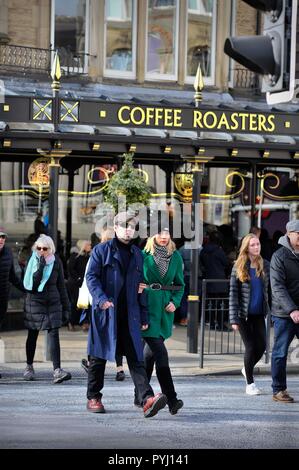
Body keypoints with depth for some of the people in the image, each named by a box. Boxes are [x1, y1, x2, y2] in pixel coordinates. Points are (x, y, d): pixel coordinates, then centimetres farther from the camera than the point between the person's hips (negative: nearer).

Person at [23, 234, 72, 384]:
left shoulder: (56, 262, 2)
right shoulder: (32, 261, -4)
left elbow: (61, 285, 8)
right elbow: (29, 284, -14)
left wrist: (66, 307, 8)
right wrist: (40, 267, -24)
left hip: (53, 303, 1)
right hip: (34, 302, -1)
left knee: (54, 335, -10)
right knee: (32, 335, 10)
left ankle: (57, 370, -16)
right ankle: (29, 367, 27)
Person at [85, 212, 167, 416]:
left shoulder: (137, 254, 16)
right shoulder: (102, 250, 3)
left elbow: (140, 286, 18)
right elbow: (91, 276, -5)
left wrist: (144, 315, 13)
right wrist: (101, 298, -21)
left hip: (129, 314, 3)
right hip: (105, 312, -3)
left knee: (136, 357, -7)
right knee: (98, 357, 7)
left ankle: (148, 399, -18)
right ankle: (93, 398, 19)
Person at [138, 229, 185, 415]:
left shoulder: (175, 257, 9)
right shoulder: (144, 254, -3)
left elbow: (180, 284, 15)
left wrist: (175, 302, 1)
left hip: (165, 310, 5)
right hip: (148, 307, -5)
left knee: (150, 352, 11)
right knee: (160, 352, -12)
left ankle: (140, 395, 23)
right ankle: (171, 399, -14)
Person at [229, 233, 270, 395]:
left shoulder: (265, 265, 3)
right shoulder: (239, 267, -5)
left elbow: (271, 289, 7)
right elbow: (233, 293, -6)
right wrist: (234, 319, -11)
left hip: (259, 314, 3)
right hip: (244, 314, -3)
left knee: (261, 346, 1)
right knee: (251, 347, -3)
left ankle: (247, 369, 32)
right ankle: (250, 383, 12)